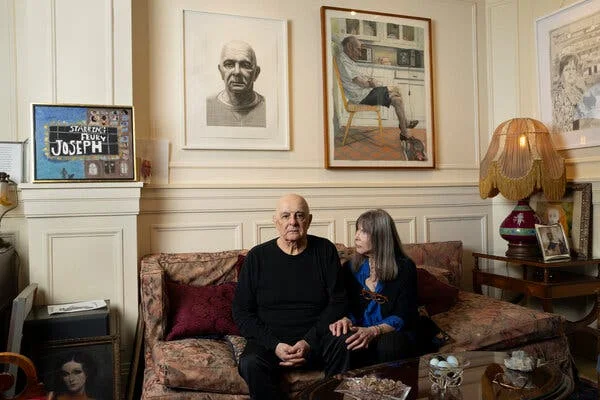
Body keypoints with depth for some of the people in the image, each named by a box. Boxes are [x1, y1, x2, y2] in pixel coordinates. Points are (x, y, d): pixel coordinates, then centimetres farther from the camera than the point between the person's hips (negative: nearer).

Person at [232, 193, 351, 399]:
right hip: (270, 341, 0)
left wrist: (309, 341, -13)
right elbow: (241, 311, 1)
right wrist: (274, 345, -13)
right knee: (250, 364, -31)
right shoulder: (257, 257, 1)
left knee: (344, 345, -29)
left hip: (316, 339, 1)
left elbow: (338, 302, 0)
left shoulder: (325, 250, 3)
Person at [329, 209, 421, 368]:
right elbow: (347, 307, 9)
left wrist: (373, 331, -25)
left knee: (389, 345, -37)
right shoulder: (350, 267, 11)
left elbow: (402, 316, -8)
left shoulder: (404, 267, -1)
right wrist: (346, 320, -16)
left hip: (393, 333, -2)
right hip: (360, 331, 2)